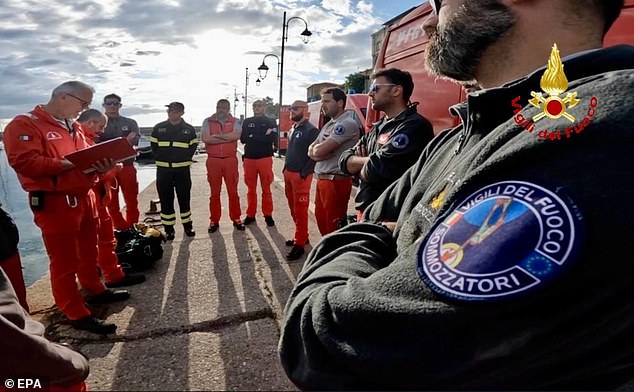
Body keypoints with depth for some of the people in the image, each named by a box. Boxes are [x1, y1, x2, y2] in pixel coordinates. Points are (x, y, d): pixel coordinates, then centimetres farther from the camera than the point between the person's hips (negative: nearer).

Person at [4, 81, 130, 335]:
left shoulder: (74, 128, 17)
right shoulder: (24, 124, -9)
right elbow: (25, 162, -21)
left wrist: (102, 165, -5)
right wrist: (70, 164, -26)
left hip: (84, 198, 8)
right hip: (55, 203, -8)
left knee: (88, 252, 19)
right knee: (64, 261, -1)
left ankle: (95, 290, 36)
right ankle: (76, 314, 8)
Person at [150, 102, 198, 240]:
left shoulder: (189, 129, 4)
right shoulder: (158, 128, 7)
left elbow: (193, 146, 9)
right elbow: (154, 146, 13)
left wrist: (185, 159, 2)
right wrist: (160, 159, 7)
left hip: (182, 169, -1)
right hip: (163, 169, 1)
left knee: (184, 198, 6)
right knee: (166, 200, 3)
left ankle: (187, 226, 19)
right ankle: (168, 229, 13)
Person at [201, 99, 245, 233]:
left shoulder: (235, 121, 5)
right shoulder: (207, 121, 5)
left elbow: (236, 135, -15)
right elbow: (205, 138, -11)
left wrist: (217, 135, -11)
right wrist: (228, 138, -11)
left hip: (230, 160, 0)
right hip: (213, 160, 1)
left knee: (233, 191, 5)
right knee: (214, 192, 7)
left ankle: (236, 219, 17)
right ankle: (214, 221, 17)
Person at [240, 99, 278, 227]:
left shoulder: (270, 122, 5)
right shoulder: (247, 122, 13)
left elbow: (272, 138, -11)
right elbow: (243, 139, 1)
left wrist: (252, 137, -8)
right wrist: (262, 137, -6)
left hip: (265, 158, -2)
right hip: (249, 158, 3)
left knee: (266, 189, 3)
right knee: (251, 189, 9)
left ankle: (268, 215, 12)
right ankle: (250, 214, 18)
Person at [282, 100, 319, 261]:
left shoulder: (311, 130, -12)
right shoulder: (293, 129, 16)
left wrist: (303, 173, -18)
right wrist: (285, 168, 15)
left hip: (300, 175, -9)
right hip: (288, 173, 9)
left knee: (300, 210, -4)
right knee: (293, 208, 15)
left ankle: (299, 244, 2)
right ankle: (301, 236, 29)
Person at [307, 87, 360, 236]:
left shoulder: (347, 124, -15)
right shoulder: (328, 125, 17)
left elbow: (318, 151, -20)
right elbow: (311, 151, 10)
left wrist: (316, 148, 3)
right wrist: (321, 153, -11)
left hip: (336, 181, -9)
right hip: (321, 179, 9)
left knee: (334, 226, -2)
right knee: (321, 219, 18)